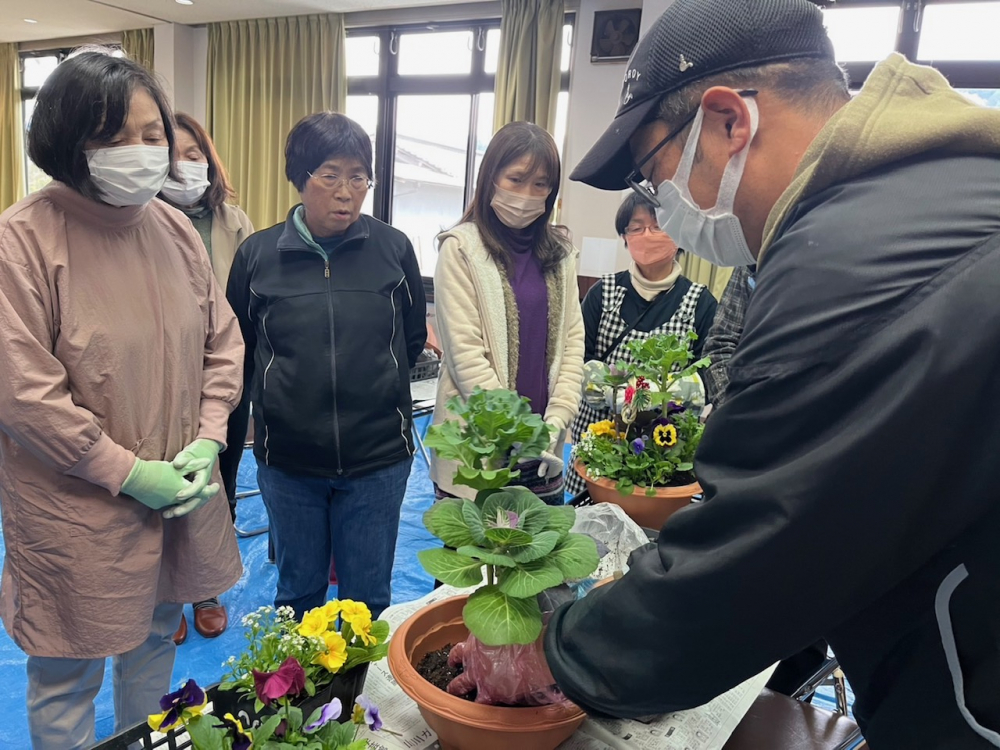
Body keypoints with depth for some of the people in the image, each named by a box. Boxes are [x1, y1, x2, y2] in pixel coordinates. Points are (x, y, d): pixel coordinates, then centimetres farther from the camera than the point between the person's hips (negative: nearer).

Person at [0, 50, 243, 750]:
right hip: (74, 513, -5)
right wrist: (128, 474, -15)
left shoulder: (175, 228, 1)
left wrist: (208, 440, -5)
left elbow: (223, 343, 7)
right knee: (67, 678, 13)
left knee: (157, 640, 24)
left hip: (180, 498, 6)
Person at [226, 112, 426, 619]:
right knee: (298, 594, 19)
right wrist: (271, 405, 10)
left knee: (368, 598, 13)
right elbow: (238, 349, 11)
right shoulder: (257, 254, -2)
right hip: (287, 456, 1)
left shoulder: (393, 249, -4)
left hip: (378, 456, -1)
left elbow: (413, 339, 10)